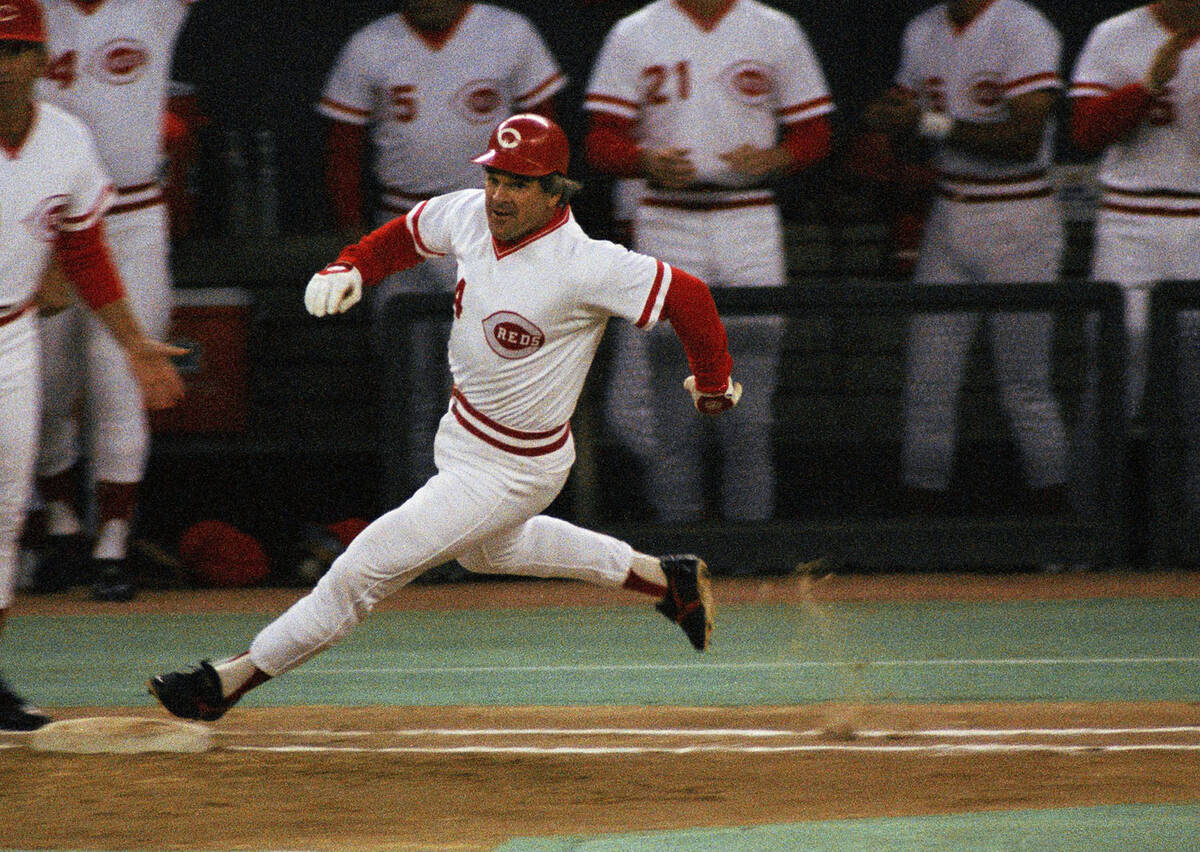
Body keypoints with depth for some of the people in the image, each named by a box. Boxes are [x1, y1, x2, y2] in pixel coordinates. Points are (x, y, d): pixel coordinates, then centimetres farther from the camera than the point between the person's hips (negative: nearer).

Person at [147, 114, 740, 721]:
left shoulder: (583, 265, -32)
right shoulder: (467, 215, -11)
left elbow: (687, 295, -24)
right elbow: (404, 235, 10)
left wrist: (714, 382, -9)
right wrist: (349, 269, -10)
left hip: (512, 470, -9)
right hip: (459, 435, 9)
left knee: (368, 566, -8)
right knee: (485, 549, 36)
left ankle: (231, 679, 5)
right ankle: (662, 578, 45)